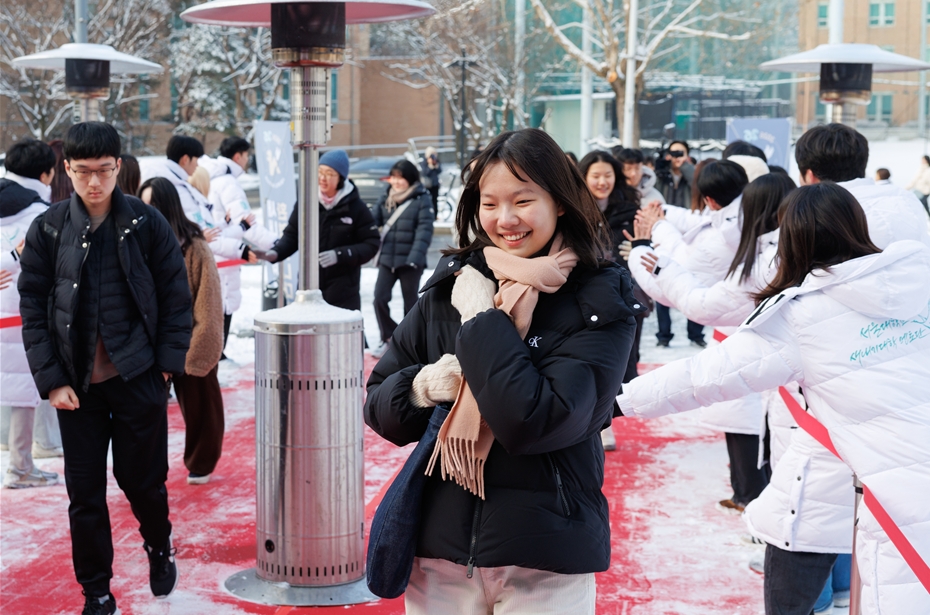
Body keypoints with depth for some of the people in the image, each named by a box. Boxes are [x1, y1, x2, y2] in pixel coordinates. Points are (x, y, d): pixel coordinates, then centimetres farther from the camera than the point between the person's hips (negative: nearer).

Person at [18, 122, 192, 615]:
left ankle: (159, 547, 41)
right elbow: (32, 308, 0)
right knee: (85, 494, 6)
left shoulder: (147, 223, -4)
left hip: (139, 378, -1)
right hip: (77, 384, 1)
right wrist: (51, 380, -6)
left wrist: (168, 363, -4)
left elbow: (176, 297, 1)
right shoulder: (48, 228, -2)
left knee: (143, 479, 11)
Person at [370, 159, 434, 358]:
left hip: (410, 261, -4)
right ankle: (388, 338, 12)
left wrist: (415, 257, -24)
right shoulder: (385, 199, 7)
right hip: (387, 259, 4)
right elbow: (373, 220, 4)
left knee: (410, 302, 9)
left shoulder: (422, 200, -7)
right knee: (379, 298, -6)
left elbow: (424, 230, -14)